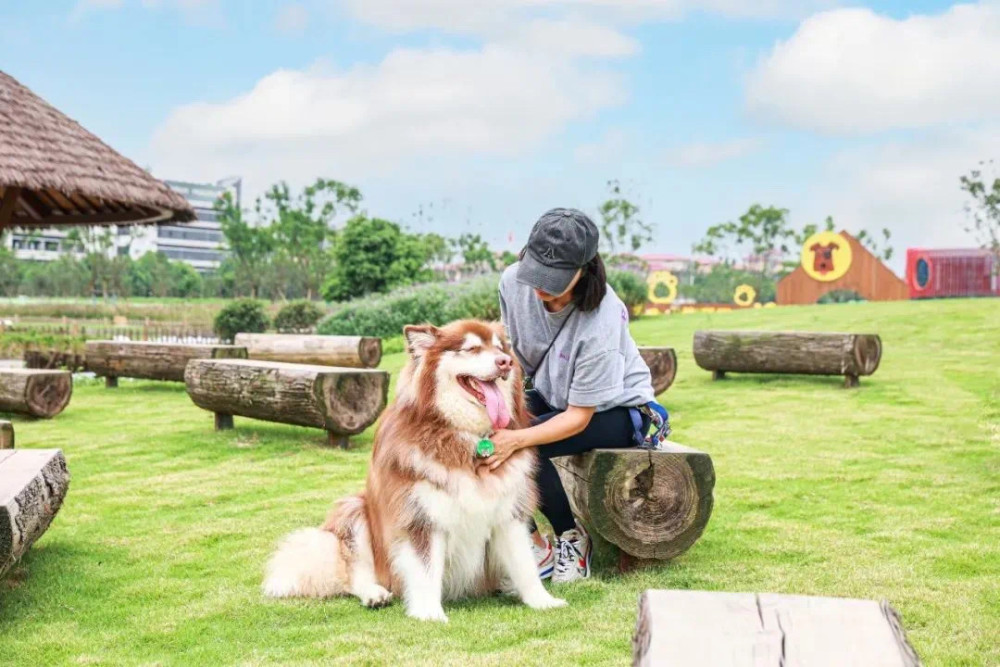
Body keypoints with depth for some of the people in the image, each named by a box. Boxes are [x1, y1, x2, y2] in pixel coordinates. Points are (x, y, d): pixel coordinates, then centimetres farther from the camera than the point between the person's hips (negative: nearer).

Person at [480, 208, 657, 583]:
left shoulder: (600, 323, -34)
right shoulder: (513, 281, -19)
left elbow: (579, 417, -27)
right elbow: (510, 352, -1)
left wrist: (517, 438, -42)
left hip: (617, 409, -6)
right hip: (549, 395, 6)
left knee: (523, 450, -31)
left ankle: (572, 538, -3)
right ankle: (533, 546, -10)